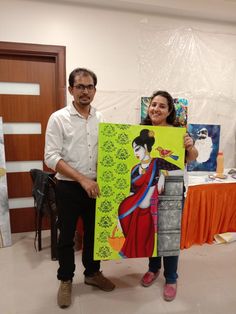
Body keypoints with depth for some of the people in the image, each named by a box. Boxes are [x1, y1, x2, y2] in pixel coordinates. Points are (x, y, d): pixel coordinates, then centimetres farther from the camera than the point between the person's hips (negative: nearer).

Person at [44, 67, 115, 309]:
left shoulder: (101, 119, 5)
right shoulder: (58, 118, -9)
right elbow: (52, 157, -15)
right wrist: (82, 180, -22)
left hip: (96, 186, 4)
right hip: (69, 188, -4)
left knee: (93, 232, 17)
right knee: (67, 236, 11)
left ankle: (92, 273, 39)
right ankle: (65, 280, 33)